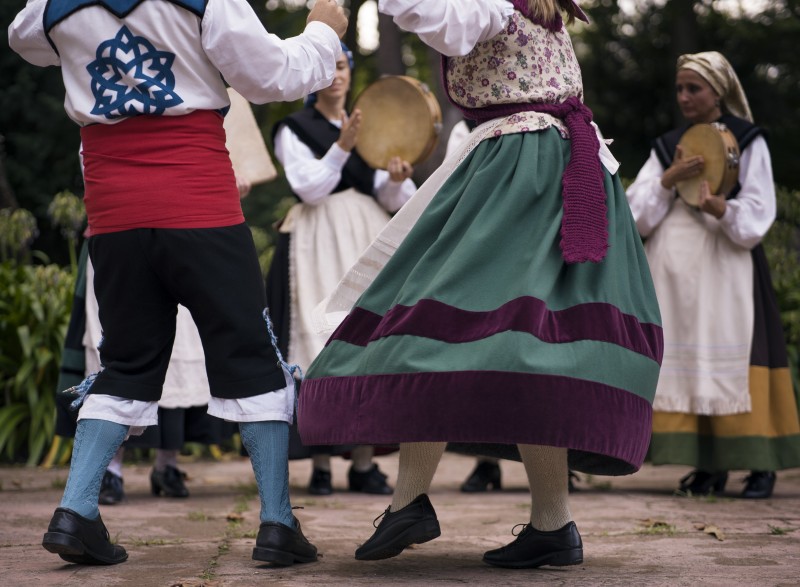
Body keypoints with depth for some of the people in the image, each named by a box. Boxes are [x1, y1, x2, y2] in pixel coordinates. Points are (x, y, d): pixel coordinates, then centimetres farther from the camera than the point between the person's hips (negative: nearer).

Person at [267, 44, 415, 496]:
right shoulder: (294, 129, 4)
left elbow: (390, 200, 11)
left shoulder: (369, 128, 16)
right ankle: (321, 464, -10)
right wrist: (342, 148, -18)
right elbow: (311, 189, -8)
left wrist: (397, 180, -10)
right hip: (320, 243, -4)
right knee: (323, 343, -11)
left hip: (369, 241, 4)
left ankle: (364, 462, -1)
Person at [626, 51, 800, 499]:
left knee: (734, 357, -9)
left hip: (726, 265, -4)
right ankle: (709, 464, 2)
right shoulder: (667, 146, 15)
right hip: (676, 269, 4)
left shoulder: (748, 140, 4)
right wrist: (669, 178, -9)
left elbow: (757, 212, -4)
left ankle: (761, 463, -5)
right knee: (685, 358, -2)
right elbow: (636, 210, 6)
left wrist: (722, 209, -23)